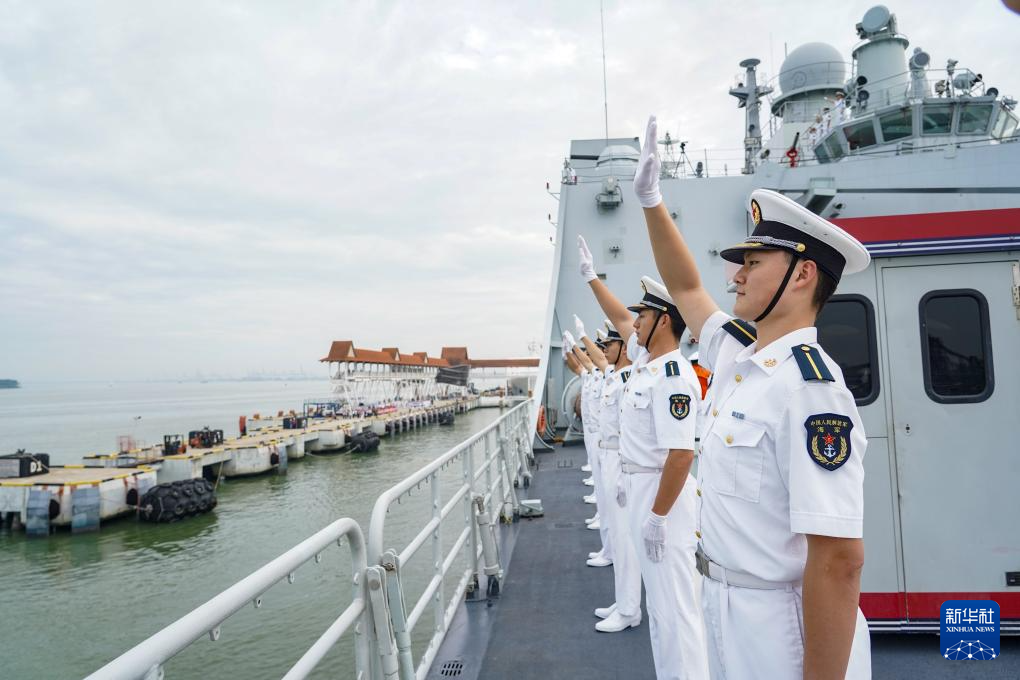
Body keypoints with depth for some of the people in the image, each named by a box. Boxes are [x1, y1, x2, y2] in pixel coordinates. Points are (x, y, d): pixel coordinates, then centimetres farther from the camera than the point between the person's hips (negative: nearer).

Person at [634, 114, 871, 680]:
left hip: (782, 625, -8)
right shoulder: (735, 356, 1)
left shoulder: (809, 388, -24)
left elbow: (839, 560, -27)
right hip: (724, 607, 8)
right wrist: (650, 199, 14)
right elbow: (685, 288, 17)